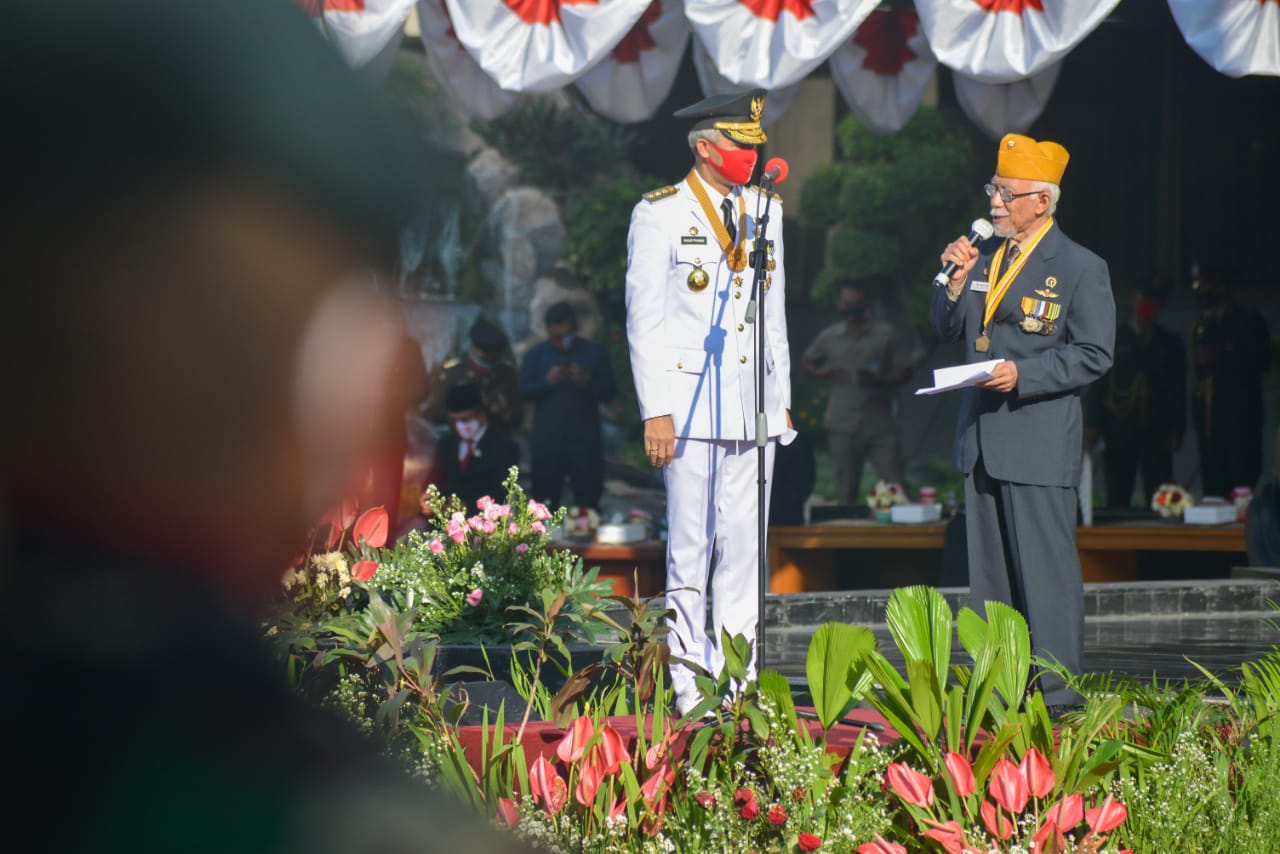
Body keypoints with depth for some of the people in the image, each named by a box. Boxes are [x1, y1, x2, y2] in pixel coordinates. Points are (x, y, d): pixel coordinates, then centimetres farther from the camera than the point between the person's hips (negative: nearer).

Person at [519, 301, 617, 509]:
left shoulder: (595, 353, 7)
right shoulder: (536, 354, 9)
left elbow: (609, 392, 0)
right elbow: (524, 389, -1)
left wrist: (586, 382, -18)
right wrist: (547, 382, -18)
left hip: (585, 441, 0)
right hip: (546, 441, 1)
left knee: (588, 499, -2)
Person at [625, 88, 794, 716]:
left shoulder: (764, 211, 14)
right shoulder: (660, 214, -3)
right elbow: (644, 319, -5)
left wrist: (782, 399, 16)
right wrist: (655, 411, -11)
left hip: (754, 406, 5)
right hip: (692, 405, -5)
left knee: (744, 546, 5)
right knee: (690, 547, -3)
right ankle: (690, 686, 1)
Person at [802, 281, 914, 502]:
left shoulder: (886, 334, 3)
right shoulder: (829, 337, 10)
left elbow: (905, 371, 3)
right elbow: (807, 362, 24)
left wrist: (879, 380, -16)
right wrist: (821, 373, 2)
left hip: (880, 424, -2)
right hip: (842, 426, 2)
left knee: (894, 484, -8)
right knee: (846, 489, 5)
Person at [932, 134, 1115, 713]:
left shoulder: (1080, 269, -5)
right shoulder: (984, 255, 14)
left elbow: (1093, 355, -9)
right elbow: (950, 332, 15)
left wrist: (1023, 375, -19)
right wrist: (957, 281, -2)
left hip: (1040, 440, -7)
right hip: (981, 440, 7)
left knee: (1045, 568, -6)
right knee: (989, 572, 10)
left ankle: (1055, 692, -2)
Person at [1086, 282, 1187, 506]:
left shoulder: (1170, 344, 14)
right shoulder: (1113, 340, 11)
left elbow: (1178, 391, 11)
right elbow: (1097, 384, 7)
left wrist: (1176, 430, 1)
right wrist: (1092, 423, -3)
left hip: (1156, 435, 1)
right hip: (1120, 432, -1)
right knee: (1118, 497, -4)